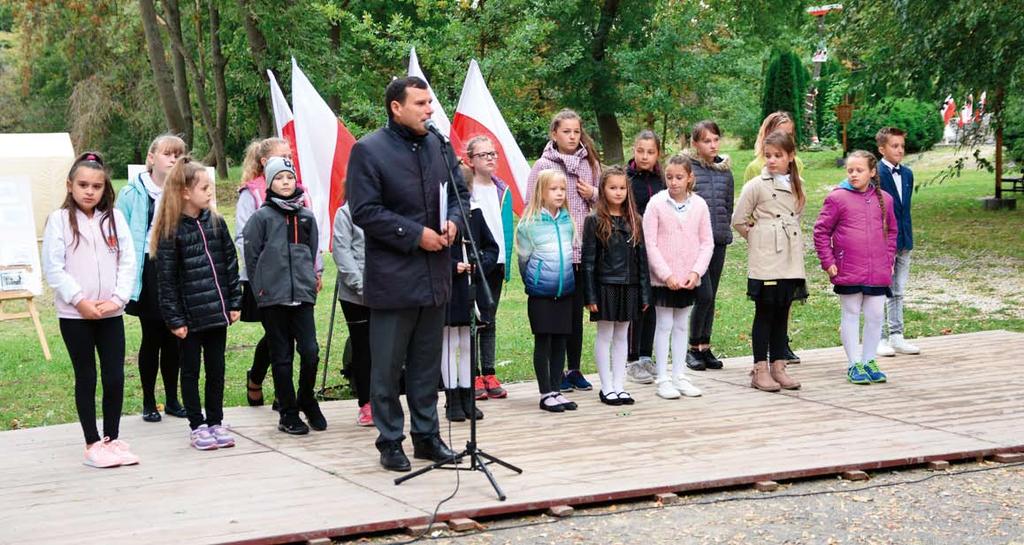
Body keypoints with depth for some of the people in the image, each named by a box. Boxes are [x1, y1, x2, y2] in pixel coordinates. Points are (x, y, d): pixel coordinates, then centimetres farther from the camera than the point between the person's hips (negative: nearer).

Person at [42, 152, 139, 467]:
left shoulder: (114, 218, 6)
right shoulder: (59, 220, -3)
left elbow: (128, 262, 3)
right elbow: (53, 268, -7)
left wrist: (117, 299, -9)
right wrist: (80, 300, -13)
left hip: (111, 313, 3)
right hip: (75, 315, -2)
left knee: (115, 378, 2)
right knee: (86, 379, 5)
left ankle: (113, 439, 15)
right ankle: (93, 444, 11)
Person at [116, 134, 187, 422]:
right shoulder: (132, 193, -3)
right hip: (148, 272, -2)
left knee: (173, 338, 9)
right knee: (151, 338, 4)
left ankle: (172, 399, 21)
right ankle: (149, 403, 14)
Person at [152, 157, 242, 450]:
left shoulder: (216, 223, 5)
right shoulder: (171, 231, -10)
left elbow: (230, 264, 10)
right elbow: (166, 279, -10)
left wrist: (235, 302, 7)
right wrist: (174, 319, -12)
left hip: (217, 311, 5)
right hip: (190, 315, -5)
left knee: (216, 369, 11)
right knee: (191, 369, 7)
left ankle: (215, 422, 21)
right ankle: (196, 426, 15)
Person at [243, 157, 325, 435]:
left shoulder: (306, 216, 10)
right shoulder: (262, 217, 0)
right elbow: (251, 257, 2)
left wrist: (312, 278, 11)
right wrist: (261, 289, 0)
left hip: (303, 295, 2)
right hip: (273, 298, -2)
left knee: (310, 351, -7)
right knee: (281, 357, 4)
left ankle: (306, 400, 17)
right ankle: (288, 413, 13)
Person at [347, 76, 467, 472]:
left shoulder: (439, 146, 9)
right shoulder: (368, 150, -9)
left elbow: (460, 193, 17)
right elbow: (365, 212, -14)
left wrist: (453, 223, -5)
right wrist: (415, 235, -17)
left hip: (435, 276, 6)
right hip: (391, 278, -6)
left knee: (427, 364, 15)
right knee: (387, 367, 2)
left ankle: (426, 435, 25)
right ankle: (390, 442, 12)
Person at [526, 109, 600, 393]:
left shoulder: (590, 163, 10)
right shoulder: (543, 166, -3)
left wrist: (594, 194, -2)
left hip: (582, 249, 4)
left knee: (576, 311, 10)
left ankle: (574, 369, 19)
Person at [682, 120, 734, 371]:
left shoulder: (725, 170, 11)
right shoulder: (686, 167, -5)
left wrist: (724, 230, 11)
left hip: (718, 241, 5)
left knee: (711, 297, 9)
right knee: (704, 295, -11)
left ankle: (705, 347, 17)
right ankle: (693, 348, 3)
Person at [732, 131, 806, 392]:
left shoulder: (797, 186, 11)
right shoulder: (756, 185, -5)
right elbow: (739, 220, -3)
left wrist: (783, 237, 12)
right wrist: (758, 239, 4)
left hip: (790, 260, 5)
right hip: (765, 260, -5)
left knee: (782, 313, 9)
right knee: (765, 313, -2)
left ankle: (778, 367, 15)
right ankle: (760, 370, 3)